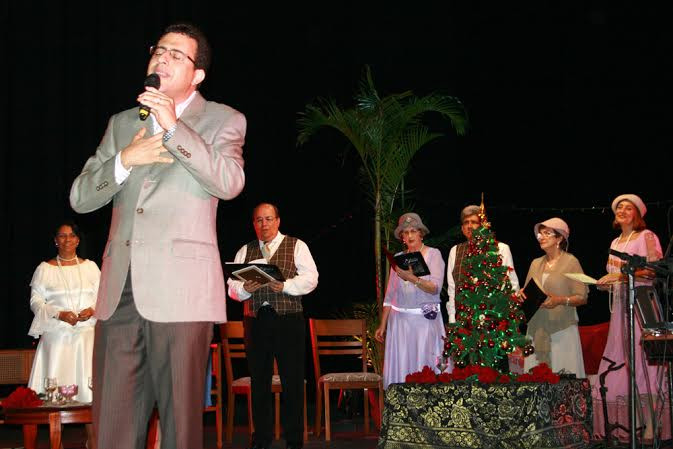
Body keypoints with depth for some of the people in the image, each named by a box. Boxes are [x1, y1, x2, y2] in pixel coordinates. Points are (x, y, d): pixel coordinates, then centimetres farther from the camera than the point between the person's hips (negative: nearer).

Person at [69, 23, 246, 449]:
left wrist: (174, 127, -15)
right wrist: (126, 159, -2)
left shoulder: (223, 120, 8)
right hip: (120, 290, 4)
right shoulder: (122, 123, 22)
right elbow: (80, 197, 15)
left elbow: (230, 182, -12)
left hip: (180, 291, -4)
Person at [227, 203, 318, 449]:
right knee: (259, 381, 6)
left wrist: (285, 285, -19)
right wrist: (245, 288, -13)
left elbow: (310, 278, -3)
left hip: (288, 319, -3)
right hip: (255, 320, 3)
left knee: (293, 382, -3)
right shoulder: (245, 251, 16)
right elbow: (232, 286, 9)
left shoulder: (296, 246, 8)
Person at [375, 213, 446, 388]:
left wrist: (411, 278, -26)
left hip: (426, 320, -3)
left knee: (425, 368, -4)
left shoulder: (433, 254, 0)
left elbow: (435, 288, -12)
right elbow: (390, 295, 13)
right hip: (400, 321, 3)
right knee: (401, 368, 1)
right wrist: (383, 325, 10)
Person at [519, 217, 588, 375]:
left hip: (562, 329, -5)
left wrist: (561, 300, -20)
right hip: (536, 329, 5)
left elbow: (582, 297, -4)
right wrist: (522, 294, 0)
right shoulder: (535, 263, 16)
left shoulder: (570, 261, -1)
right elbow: (528, 293, 23)